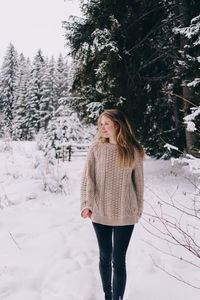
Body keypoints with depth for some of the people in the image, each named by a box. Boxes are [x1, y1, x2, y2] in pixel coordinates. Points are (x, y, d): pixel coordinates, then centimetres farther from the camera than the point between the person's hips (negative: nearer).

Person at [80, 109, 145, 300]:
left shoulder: (133, 151, -3)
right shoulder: (96, 148, -2)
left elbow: (138, 182, 6)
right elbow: (87, 177, -2)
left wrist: (138, 208, 10)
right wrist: (86, 204, -13)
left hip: (124, 215, -1)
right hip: (100, 213, 2)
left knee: (118, 261, 2)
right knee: (105, 257, 15)